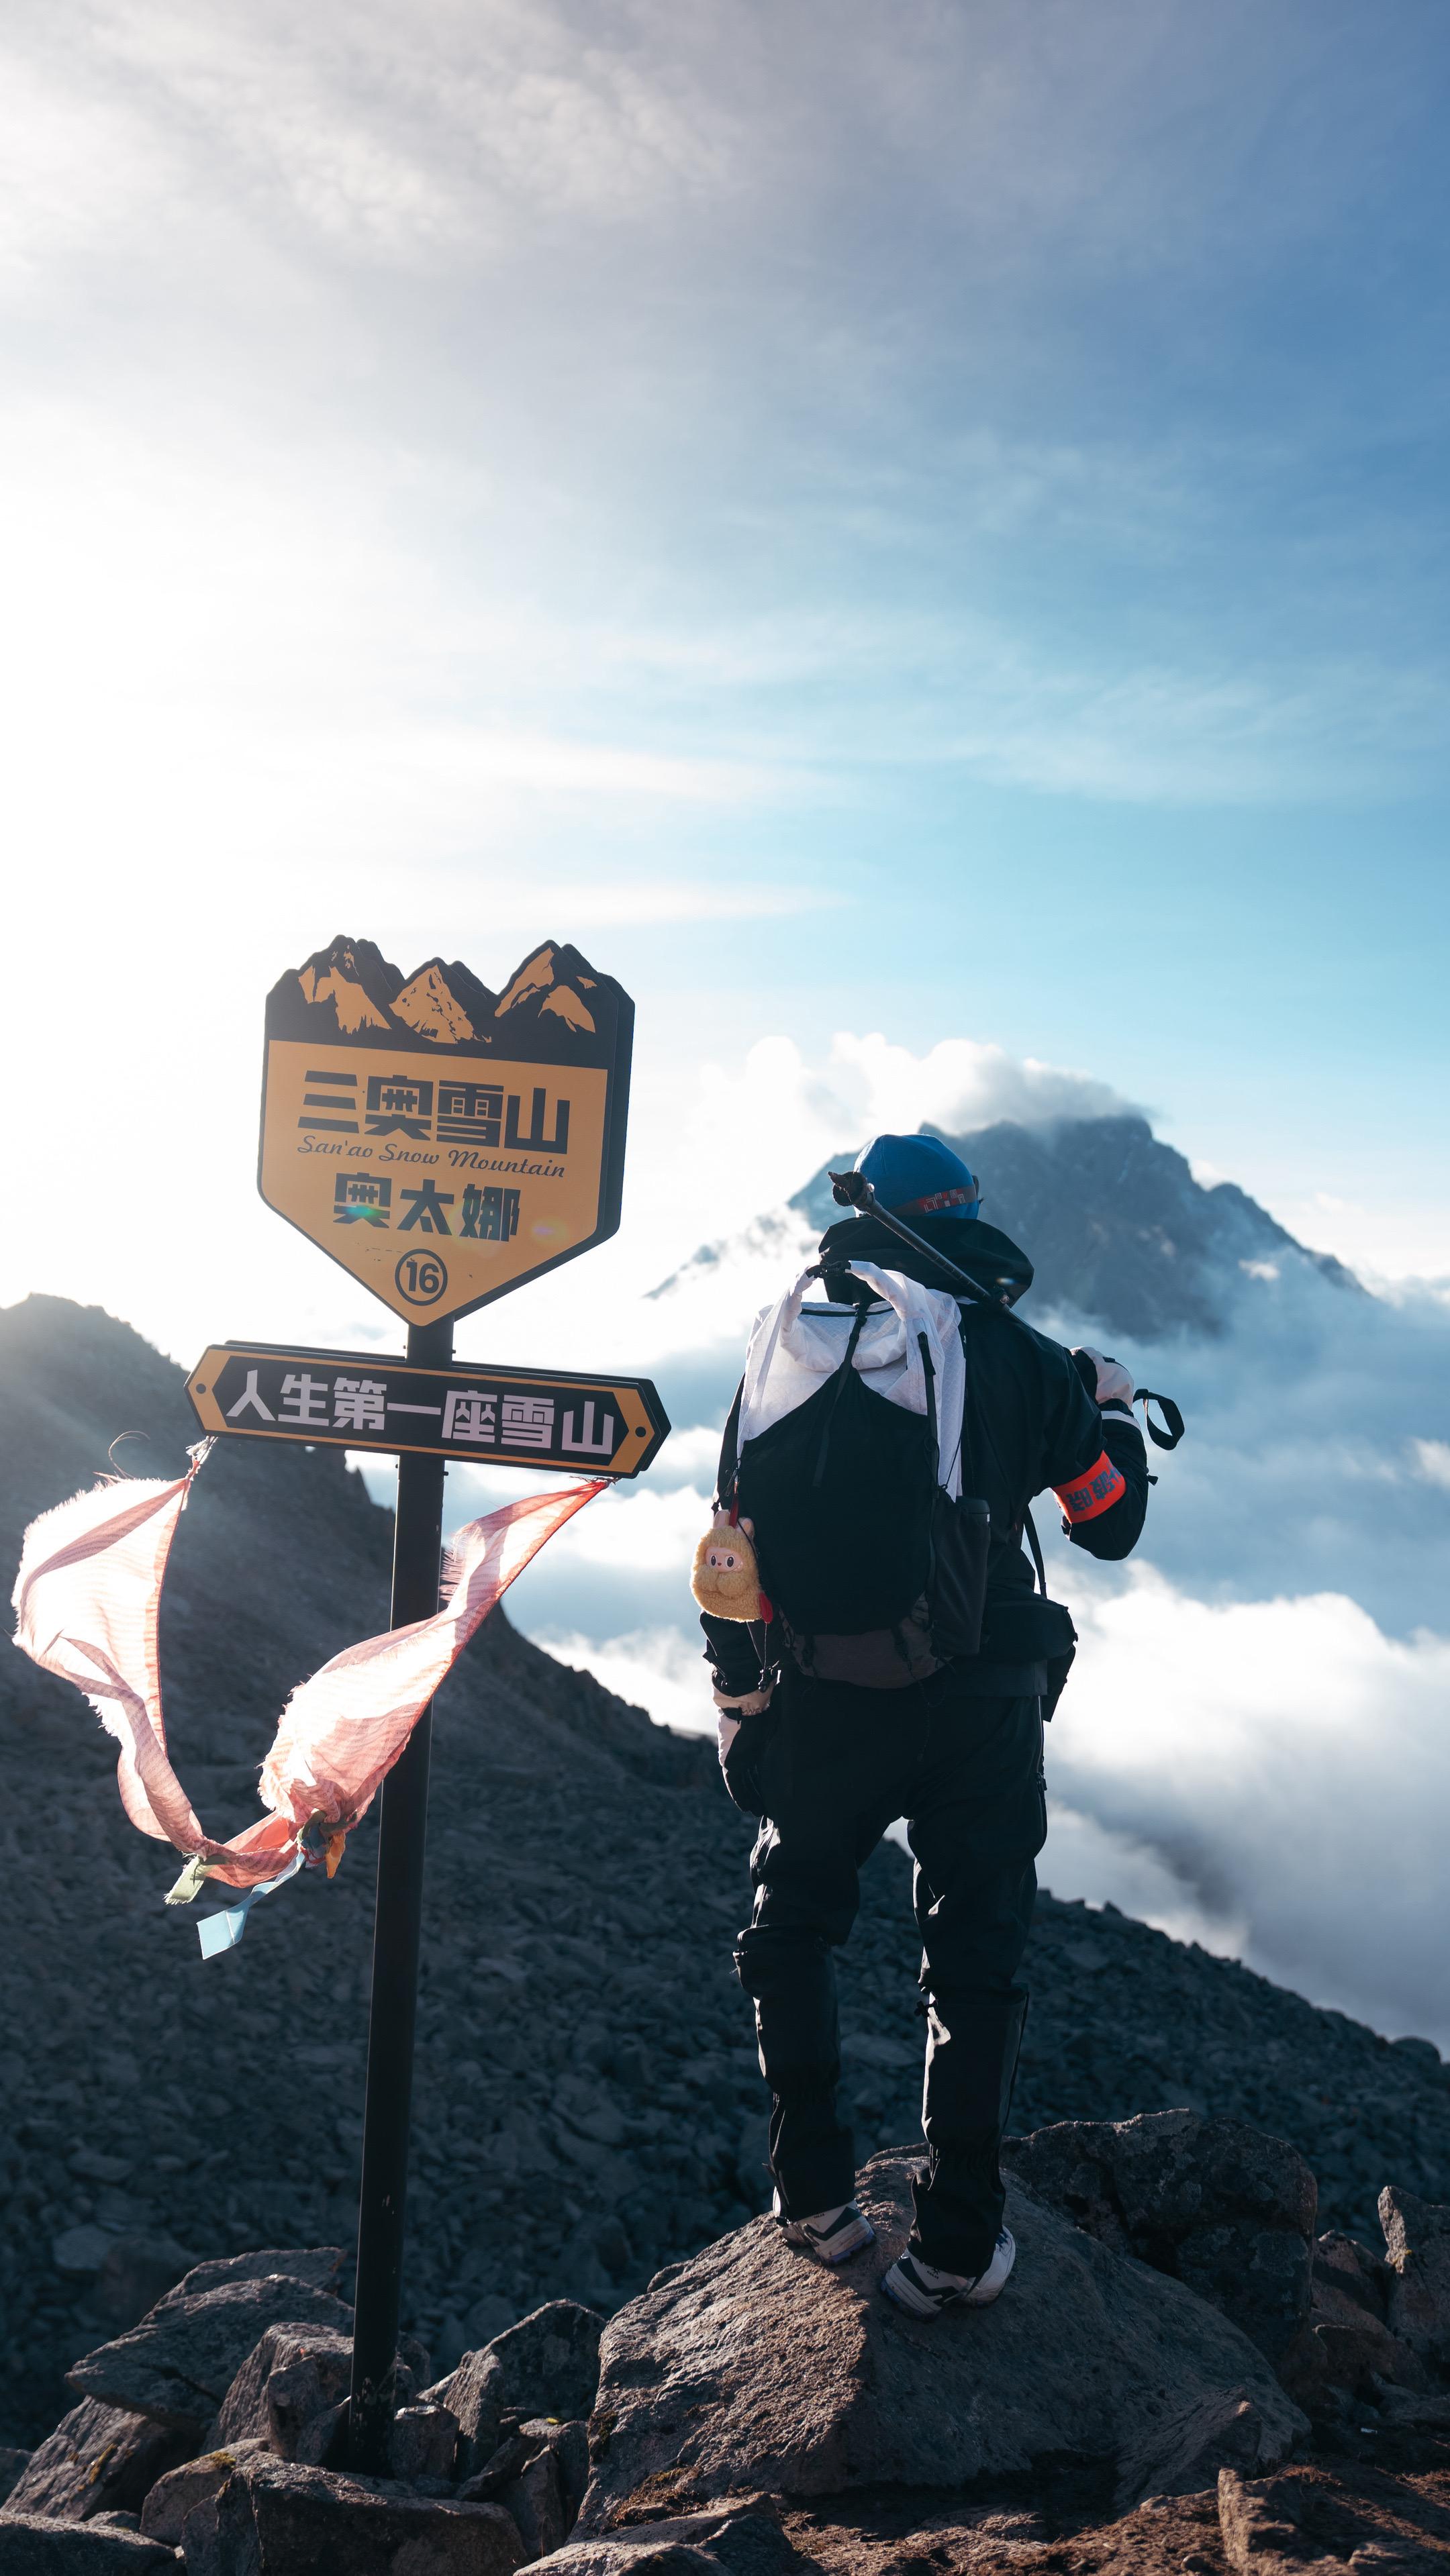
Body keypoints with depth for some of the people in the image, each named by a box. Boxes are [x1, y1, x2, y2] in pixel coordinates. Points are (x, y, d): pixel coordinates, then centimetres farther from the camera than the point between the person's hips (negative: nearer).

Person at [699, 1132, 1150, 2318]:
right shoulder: (1025, 1359, -2)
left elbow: (737, 1543, 3)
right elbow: (1111, 1525, 9)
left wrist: (738, 1692, 13)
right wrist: (1116, 1411, 27)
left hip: (823, 1706, 1)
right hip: (983, 1706, -1)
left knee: (793, 1924, 22)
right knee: (977, 1956, 12)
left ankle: (816, 2196, 23)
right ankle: (956, 2242, 16)